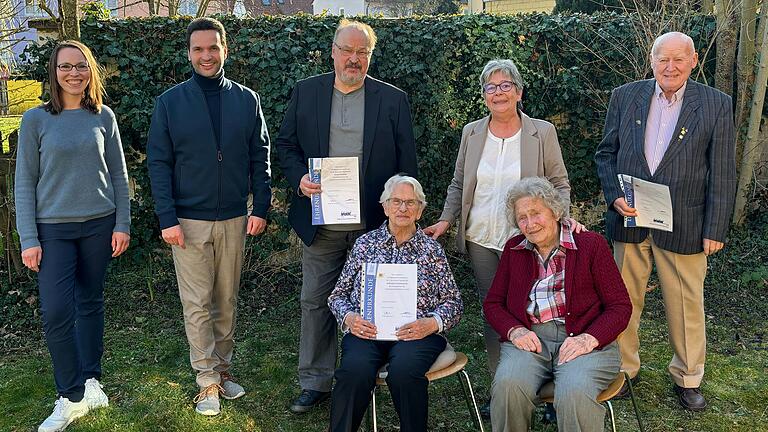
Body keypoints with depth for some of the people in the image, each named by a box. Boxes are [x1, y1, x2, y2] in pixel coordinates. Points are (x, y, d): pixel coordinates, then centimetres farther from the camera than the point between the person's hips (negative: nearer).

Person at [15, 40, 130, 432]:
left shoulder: (103, 117, 3)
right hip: (53, 228, -1)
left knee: (90, 302, 12)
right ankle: (74, 397, 8)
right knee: (55, 312, -6)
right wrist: (29, 239, -6)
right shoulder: (36, 119, -1)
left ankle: (89, 380, 27)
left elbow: (119, 175, 7)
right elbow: (25, 182, -1)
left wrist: (122, 224, 1)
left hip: (99, 224, 2)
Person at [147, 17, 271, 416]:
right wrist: (167, 219, -10)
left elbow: (260, 157, 5)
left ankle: (223, 367, 27)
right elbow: (158, 163, -3)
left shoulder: (246, 100, 4)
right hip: (188, 220, -2)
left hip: (234, 219, 2)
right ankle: (207, 381, 13)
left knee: (226, 301, 12)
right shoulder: (169, 102, -2)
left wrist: (260, 208, -2)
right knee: (197, 305, 3)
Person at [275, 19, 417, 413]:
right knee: (315, 302, 8)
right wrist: (299, 179, -11)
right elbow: (285, 144, 8)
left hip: (374, 225, -1)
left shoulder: (393, 100, 2)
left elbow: (407, 164, 3)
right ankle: (315, 382, 22)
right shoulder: (305, 92, 6)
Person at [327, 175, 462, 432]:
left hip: (414, 333, 0)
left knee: (403, 371, -33)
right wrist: (349, 318, -6)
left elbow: (453, 303, 10)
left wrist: (431, 323, -10)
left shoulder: (432, 249, 13)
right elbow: (338, 295, 16)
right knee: (355, 370, -32)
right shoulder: (365, 244, 15)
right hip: (366, 330, 1)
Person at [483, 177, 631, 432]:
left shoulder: (591, 244, 4)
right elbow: (492, 303, 15)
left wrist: (589, 339, -15)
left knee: (574, 394, -33)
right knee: (508, 387, -30)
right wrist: (515, 331, -6)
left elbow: (620, 306, 2)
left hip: (582, 340, -2)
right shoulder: (513, 249, 14)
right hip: (529, 339, 2)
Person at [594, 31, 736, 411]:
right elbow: (606, 153, 7)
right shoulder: (624, 97, 3)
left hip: (683, 227, -1)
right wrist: (615, 197, -9)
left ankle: (688, 378, 30)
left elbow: (722, 174, -2)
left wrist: (715, 230, -6)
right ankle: (621, 369, 30)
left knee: (686, 305, 11)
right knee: (624, 300, 12)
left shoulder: (716, 105, -2)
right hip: (629, 220, 2)